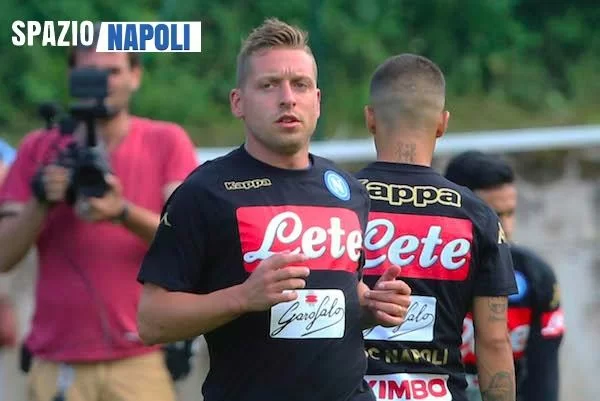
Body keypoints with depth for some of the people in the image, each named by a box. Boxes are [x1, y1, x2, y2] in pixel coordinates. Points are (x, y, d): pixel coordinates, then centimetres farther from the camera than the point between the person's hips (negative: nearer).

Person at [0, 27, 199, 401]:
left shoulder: (167, 142, 4)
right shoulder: (39, 149, 8)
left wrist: (123, 213, -25)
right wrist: (41, 202, -15)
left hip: (141, 363, -1)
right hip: (57, 367, 2)